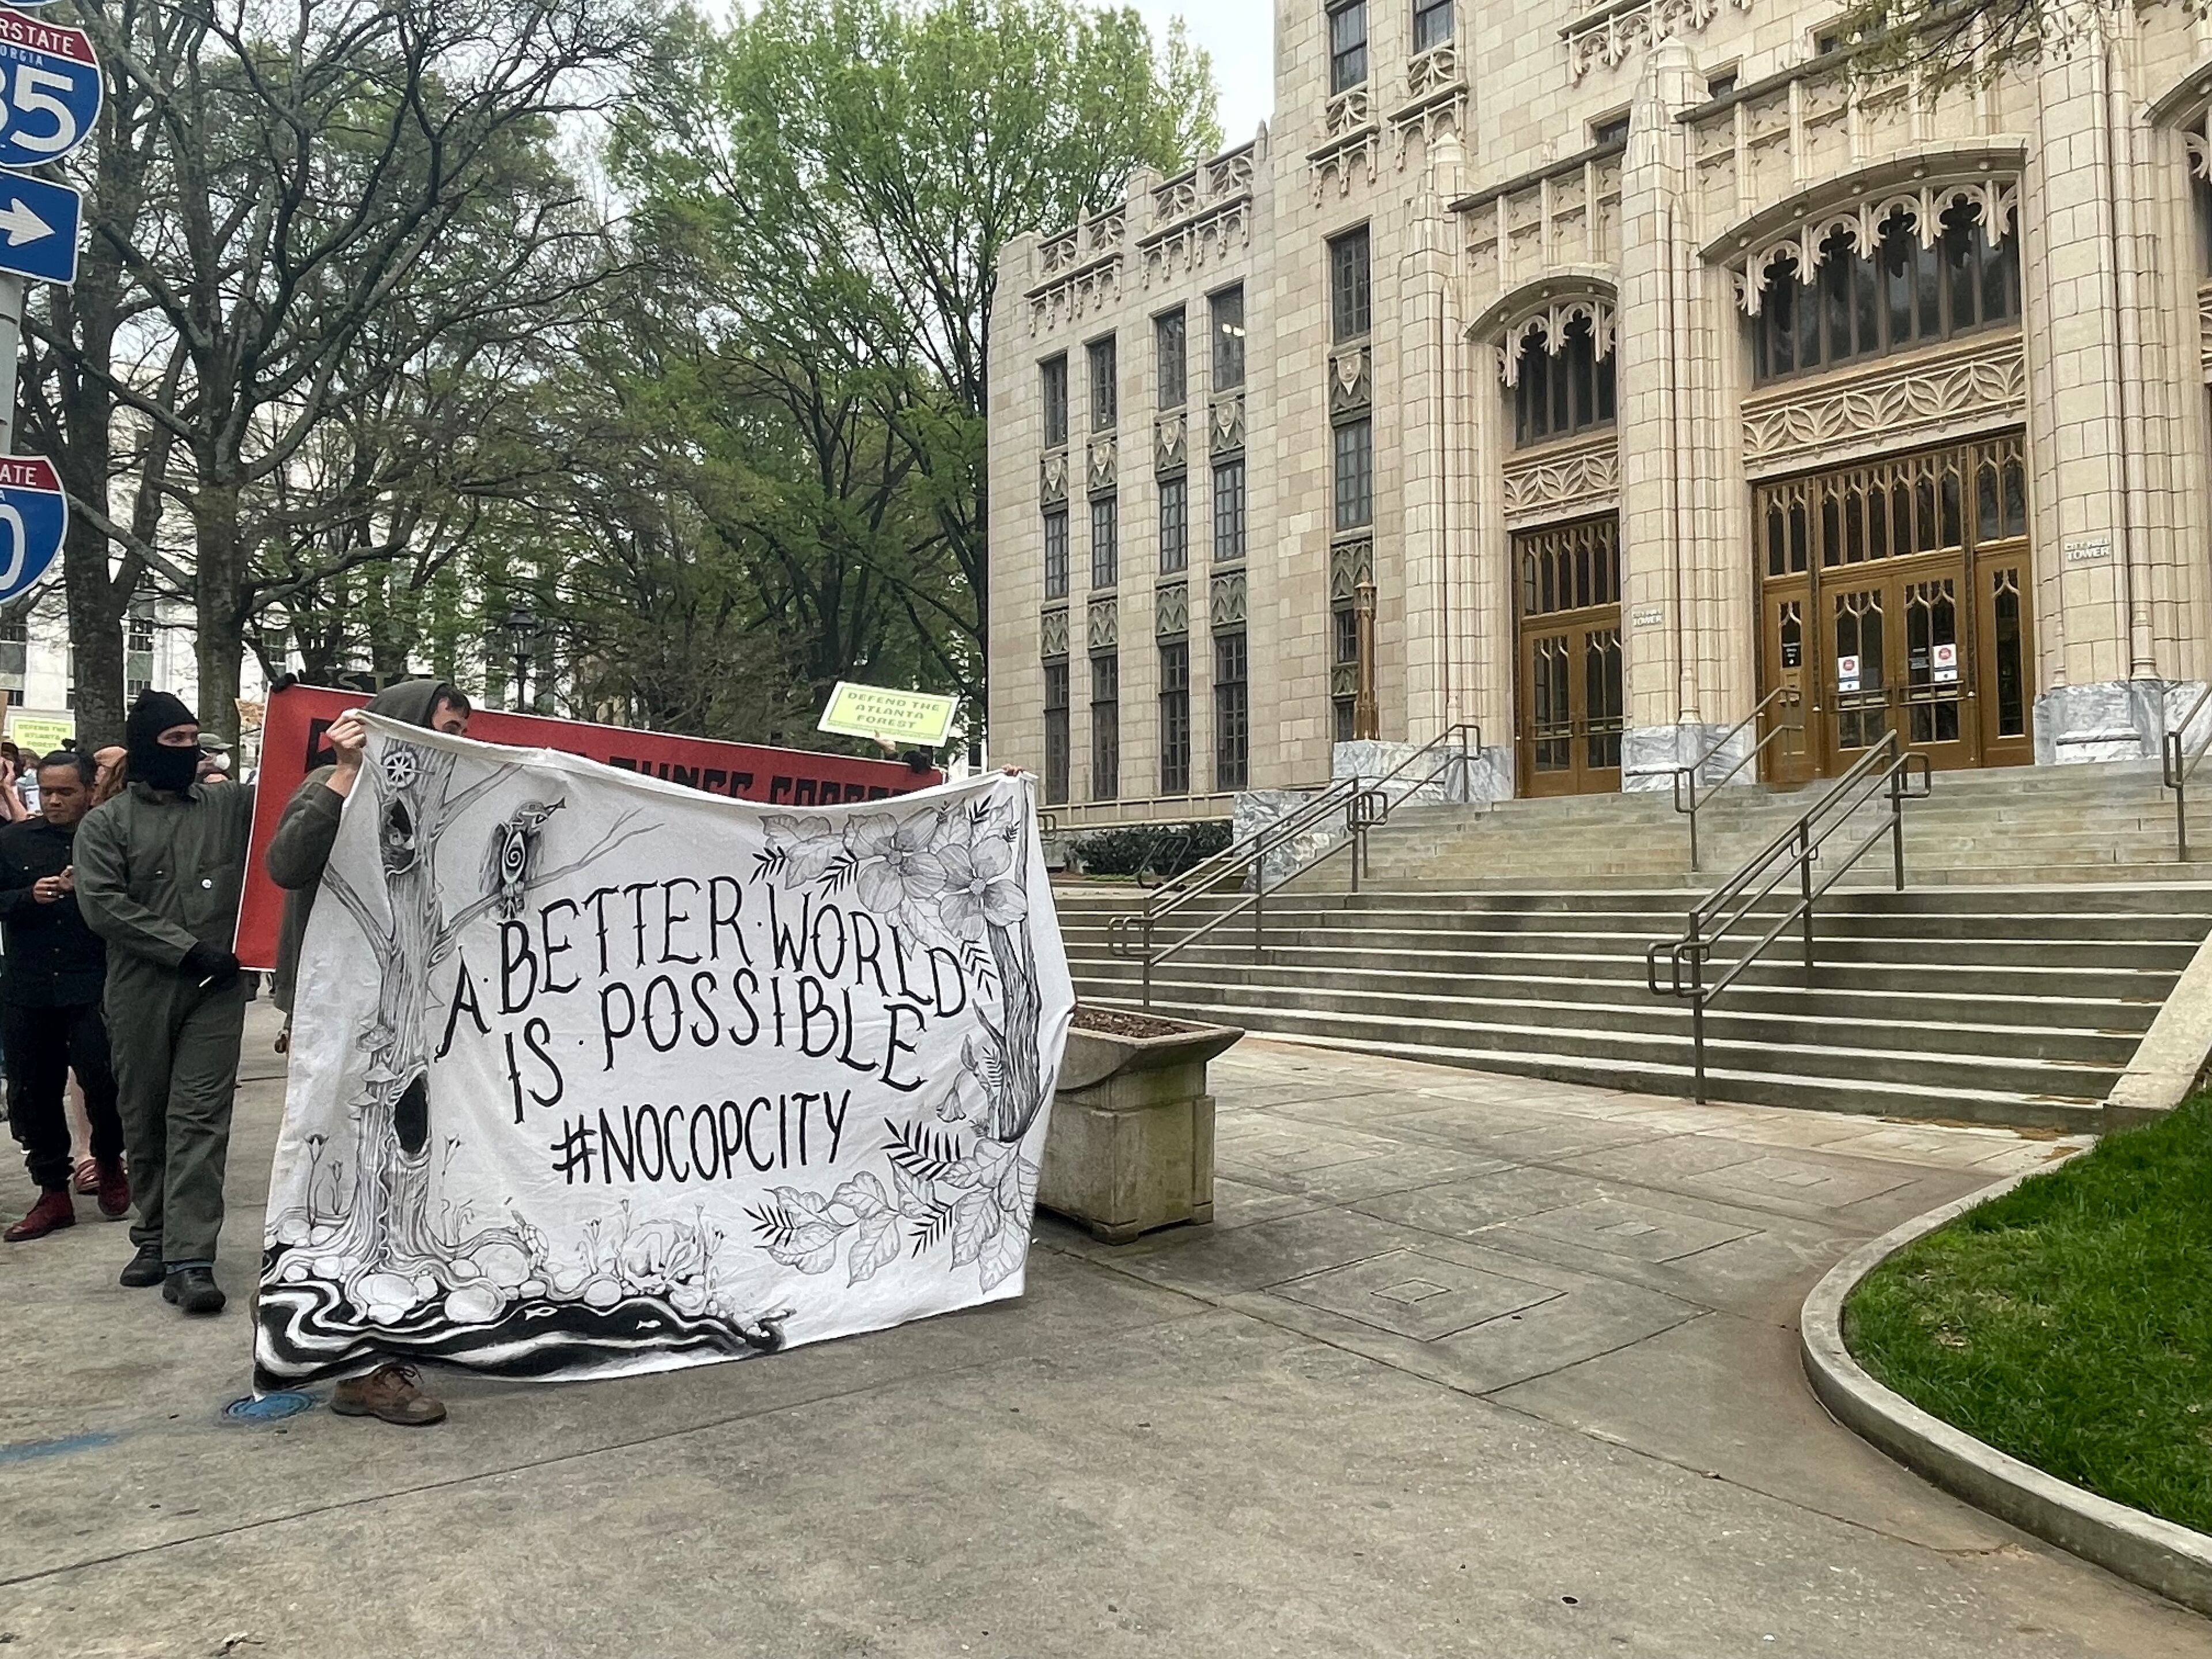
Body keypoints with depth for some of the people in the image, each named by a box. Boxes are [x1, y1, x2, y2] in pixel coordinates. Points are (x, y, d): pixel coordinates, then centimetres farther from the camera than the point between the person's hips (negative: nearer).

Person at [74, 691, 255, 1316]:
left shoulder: (230, 806, 9)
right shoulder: (106, 823, 4)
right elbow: (103, 905, -6)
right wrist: (188, 949, -12)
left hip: (216, 989, 0)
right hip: (140, 993, 1)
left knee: (200, 1118, -6)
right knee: (145, 1119, 11)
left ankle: (190, 1258, -8)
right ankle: (156, 1235, 26)